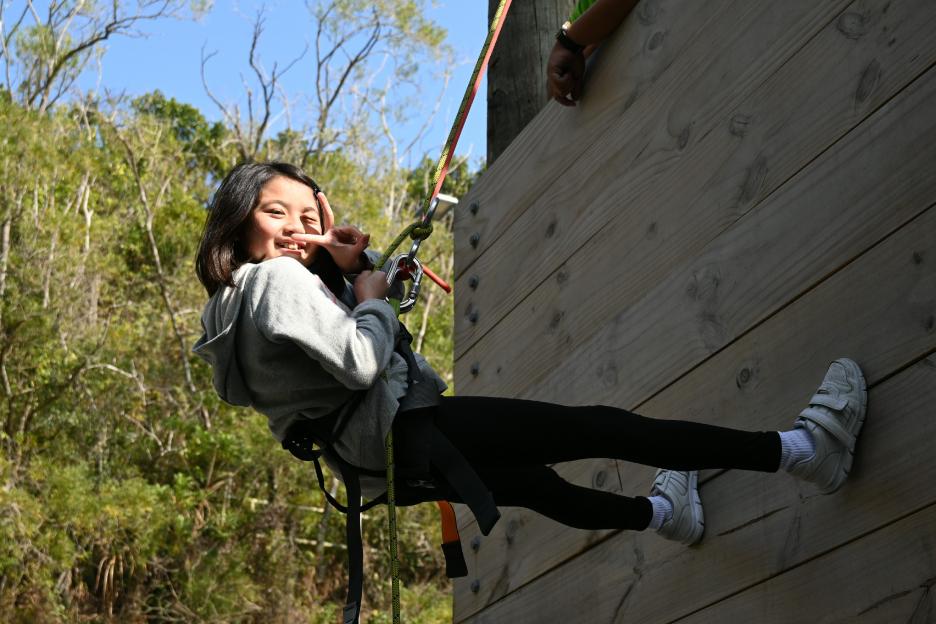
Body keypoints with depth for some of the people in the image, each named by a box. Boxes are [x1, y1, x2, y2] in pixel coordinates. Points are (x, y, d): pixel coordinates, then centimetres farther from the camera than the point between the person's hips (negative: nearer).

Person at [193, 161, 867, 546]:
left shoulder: (247, 294, 16)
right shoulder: (275, 280, -15)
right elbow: (362, 362, -26)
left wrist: (353, 268, 5)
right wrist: (370, 293, -7)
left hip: (388, 458, 11)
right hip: (401, 427, -11)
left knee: (530, 480, 34)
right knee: (596, 427, -15)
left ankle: (660, 513, 61)